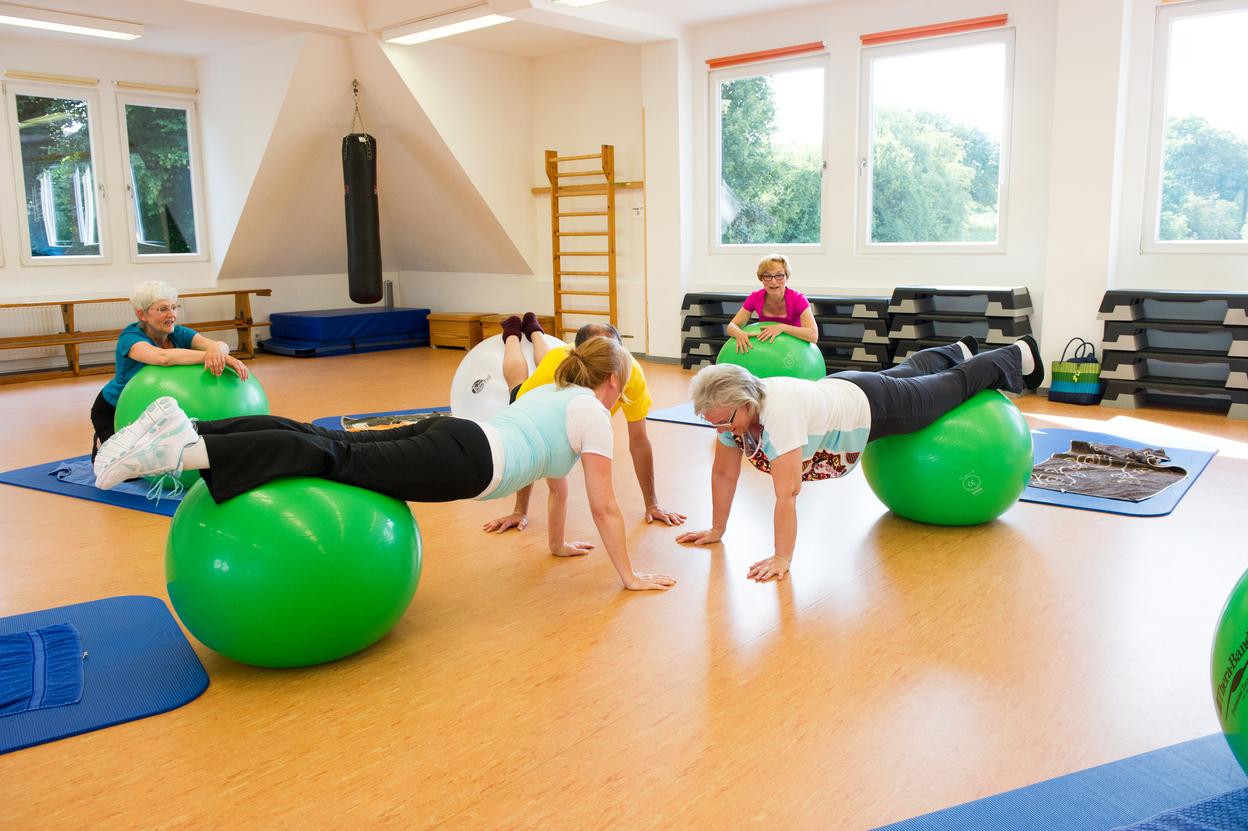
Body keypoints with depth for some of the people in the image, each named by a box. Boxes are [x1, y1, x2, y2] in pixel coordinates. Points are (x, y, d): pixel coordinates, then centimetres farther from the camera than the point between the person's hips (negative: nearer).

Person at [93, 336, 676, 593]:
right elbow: (604, 506, 5)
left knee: (325, 442, -4)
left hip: (446, 434, 8)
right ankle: (181, 449, -33)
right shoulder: (593, 412, 7)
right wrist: (630, 575, 14)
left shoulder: (554, 391, 32)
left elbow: (555, 478, 42)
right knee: (334, 458, -21)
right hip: (461, 462, -8)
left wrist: (558, 544, 49)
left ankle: (184, 428, -15)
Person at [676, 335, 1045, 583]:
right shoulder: (729, 408, -23)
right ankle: (958, 351, 66)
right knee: (909, 371, 35)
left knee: (954, 385, 20)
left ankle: (1018, 355, 47)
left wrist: (782, 558, -44)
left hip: (872, 405, -6)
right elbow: (724, 474, -11)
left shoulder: (778, 410, -45)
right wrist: (717, 530, -8)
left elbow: (788, 492, -46)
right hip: (837, 389, 6)